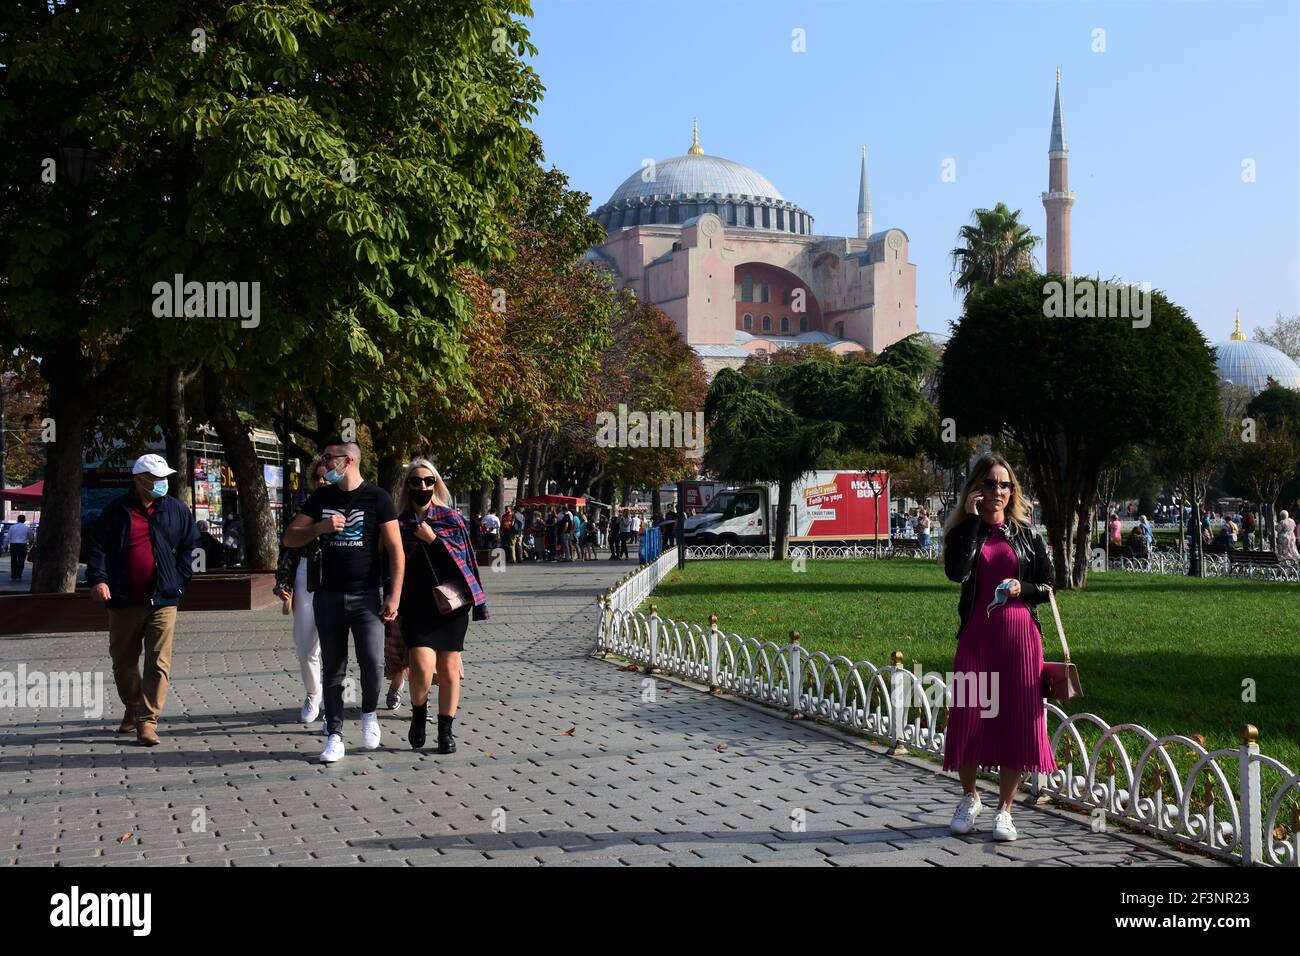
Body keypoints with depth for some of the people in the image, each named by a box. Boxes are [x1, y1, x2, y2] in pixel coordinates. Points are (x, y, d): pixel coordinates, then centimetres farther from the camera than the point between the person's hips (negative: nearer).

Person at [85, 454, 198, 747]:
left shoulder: (176, 511, 6)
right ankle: (132, 709, 33)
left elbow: (190, 546, 13)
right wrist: (98, 578, -14)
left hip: (162, 601, -1)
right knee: (123, 661, 11)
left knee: (158, 662, -9)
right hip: (123, 602, 1)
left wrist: (179, 580, 4)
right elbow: (97, 547, 1)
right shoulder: (116, 511, 3)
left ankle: (148, 720, -6)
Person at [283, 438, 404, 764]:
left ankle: (369, 713, 12)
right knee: (332, 670, 6)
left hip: (366, 596, -4)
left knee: (372, 663, -16)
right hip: (328, 596, 4)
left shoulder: (377, 497, -3)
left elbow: (395, 548, -4)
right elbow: (289, 538, 9)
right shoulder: (320, 498, 9)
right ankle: (334, 737, 12)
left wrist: (394, 596, -10)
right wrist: (320, 527, -11)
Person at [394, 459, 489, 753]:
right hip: (416, 606, -1)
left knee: (449, 669, 5)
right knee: (423, 667, -17)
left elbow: (464, 558, -1)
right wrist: (395, 610, 8)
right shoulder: (399, 524, 5)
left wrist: (433, 539, -11)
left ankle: (446, 731, 17)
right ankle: (418, 714, 11)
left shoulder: (451, 518, 4)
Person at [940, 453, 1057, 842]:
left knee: (1017, 720, 1)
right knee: (967, 716, -1)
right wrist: (972, 519, -14)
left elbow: (1047, 587, 10)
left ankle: (1004, 808, 14)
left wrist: (1022, 588, -11)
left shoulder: (1026, 533, 7)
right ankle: (969, 798, 22)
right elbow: (955, 572, -17)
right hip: (976, 635, -1)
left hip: (1020, 635, 1)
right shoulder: (963, 530, 4)